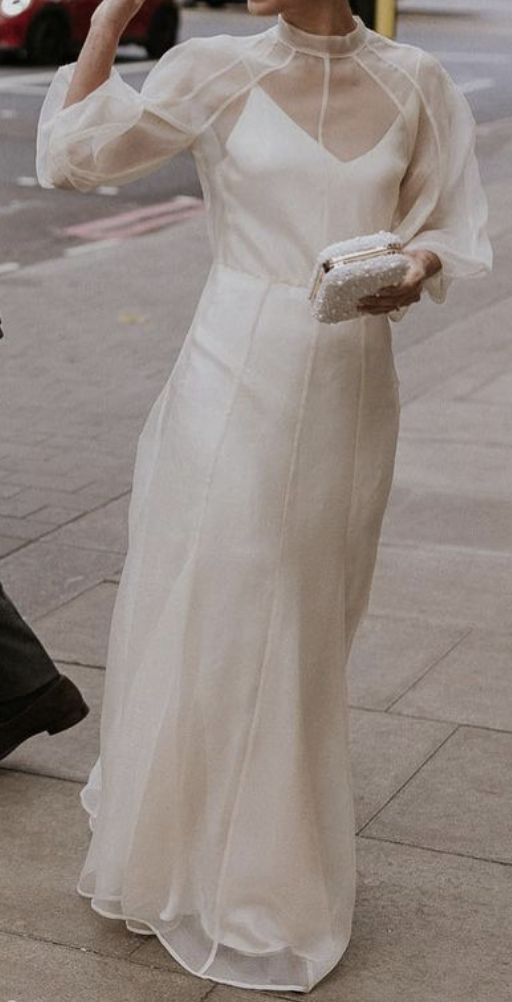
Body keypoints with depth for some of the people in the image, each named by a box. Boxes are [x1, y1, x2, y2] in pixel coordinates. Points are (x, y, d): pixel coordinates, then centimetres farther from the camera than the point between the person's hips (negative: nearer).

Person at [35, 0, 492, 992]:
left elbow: (452, 228, 7)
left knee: (306, 625, 13)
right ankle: (179, 844, 25)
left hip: (347, 395, 2)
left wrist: (416, 267, -15)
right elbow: (70, 154, -6)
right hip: (234, 385, -2)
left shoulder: (413, 85, 1)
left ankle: (271, 859, 32)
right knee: (208, 611, 6)